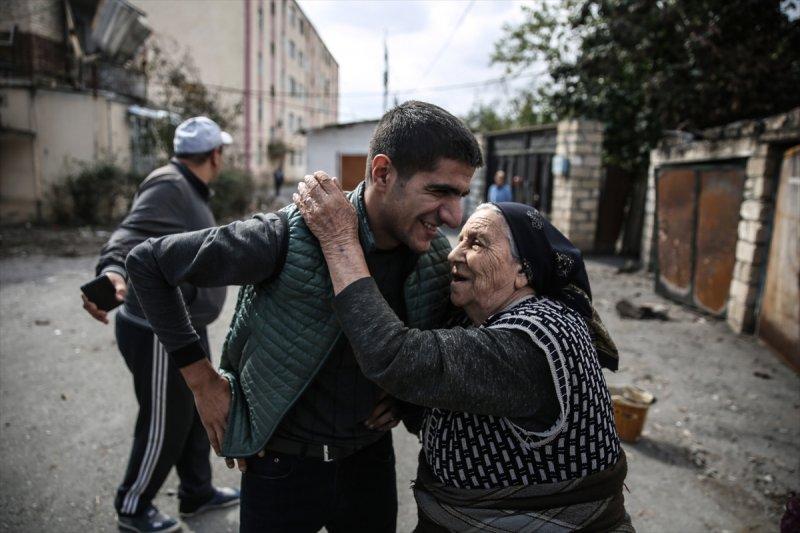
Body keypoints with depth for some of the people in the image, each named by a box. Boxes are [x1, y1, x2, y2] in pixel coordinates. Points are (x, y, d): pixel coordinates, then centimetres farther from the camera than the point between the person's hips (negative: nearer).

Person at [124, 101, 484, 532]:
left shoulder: (438, 257, -11)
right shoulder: (291, 237, -26)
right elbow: (146, 261, -14)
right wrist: (202, 379, -14)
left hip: (371, 459, 5)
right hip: (282, 464, -4)